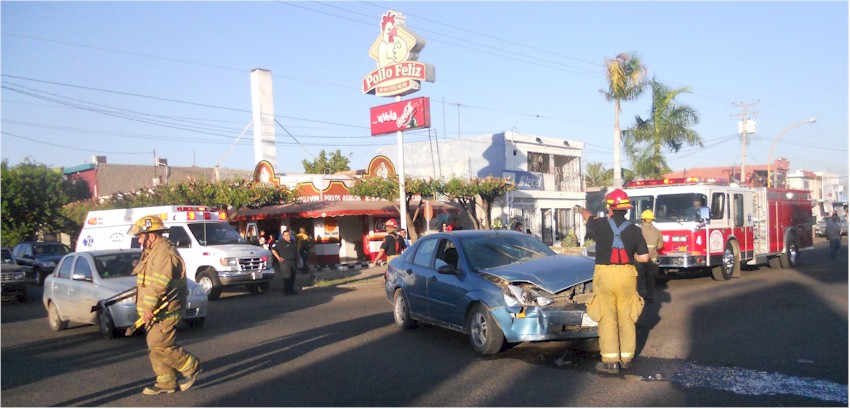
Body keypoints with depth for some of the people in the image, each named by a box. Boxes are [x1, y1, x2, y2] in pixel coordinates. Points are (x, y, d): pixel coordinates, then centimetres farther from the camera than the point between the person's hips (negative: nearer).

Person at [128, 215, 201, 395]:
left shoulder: (164, 253, -19)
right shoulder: (153, 251, 18)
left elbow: (158, 285, -25)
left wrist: (148, 308, -25)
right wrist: (147, 308, 20)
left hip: (166, 311, -11)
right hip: (158, 311, 11)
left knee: (158, 345, -11)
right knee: (156, 347, 11)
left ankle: (191, 366, 3)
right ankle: (166, 383, 19)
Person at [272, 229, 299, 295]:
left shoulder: (293, 242, 15)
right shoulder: (281, 243, -7)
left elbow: (296, 250, 30)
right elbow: (273, 250, -11)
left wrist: (297, 258, 19)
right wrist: (278, 258, -14)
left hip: (293, 262, 7)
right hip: (285, 262, -7)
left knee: (292, 277, 10)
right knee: (287, 277, -11)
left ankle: (291, 290, 20)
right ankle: (286, 291, -7)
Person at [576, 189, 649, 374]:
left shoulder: (600, 225, -8)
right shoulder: (634, 230, -4)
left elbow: (588, 217, 16)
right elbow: (644, 257, -2)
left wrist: (581, 210, 39)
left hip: (604, 275, -2)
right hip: (627, 276, 2)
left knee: (607, 319, 2)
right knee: (626, 318, 12)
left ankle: (611, 361, 3)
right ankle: (626, 358, 20)